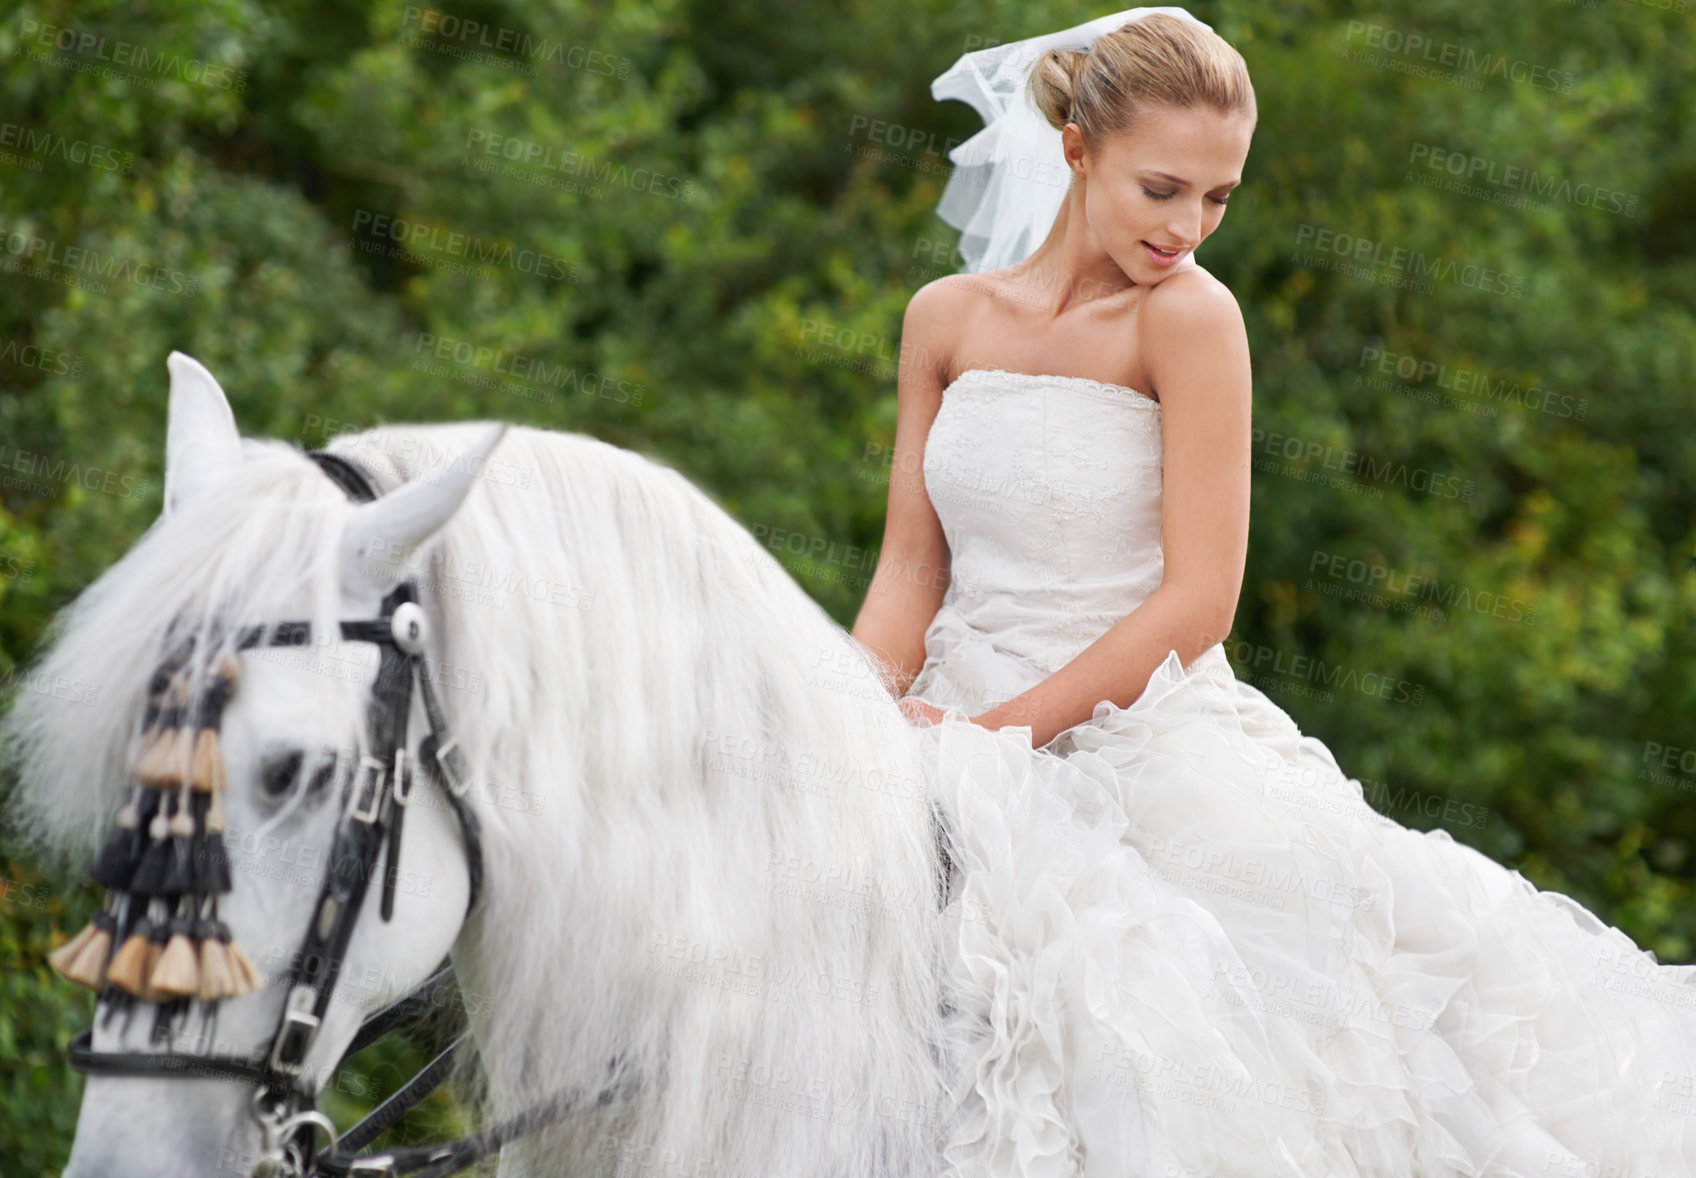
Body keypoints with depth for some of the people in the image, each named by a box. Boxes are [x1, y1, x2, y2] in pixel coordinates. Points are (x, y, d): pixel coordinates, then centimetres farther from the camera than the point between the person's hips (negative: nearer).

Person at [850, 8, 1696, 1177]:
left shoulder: (1189, 317, -6)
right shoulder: (948, 316, 8)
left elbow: (1196, 601, -10)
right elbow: (912, 566, 10)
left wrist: (996, 731, -15)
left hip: (1143, 748, -4)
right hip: (961, 753, 4)